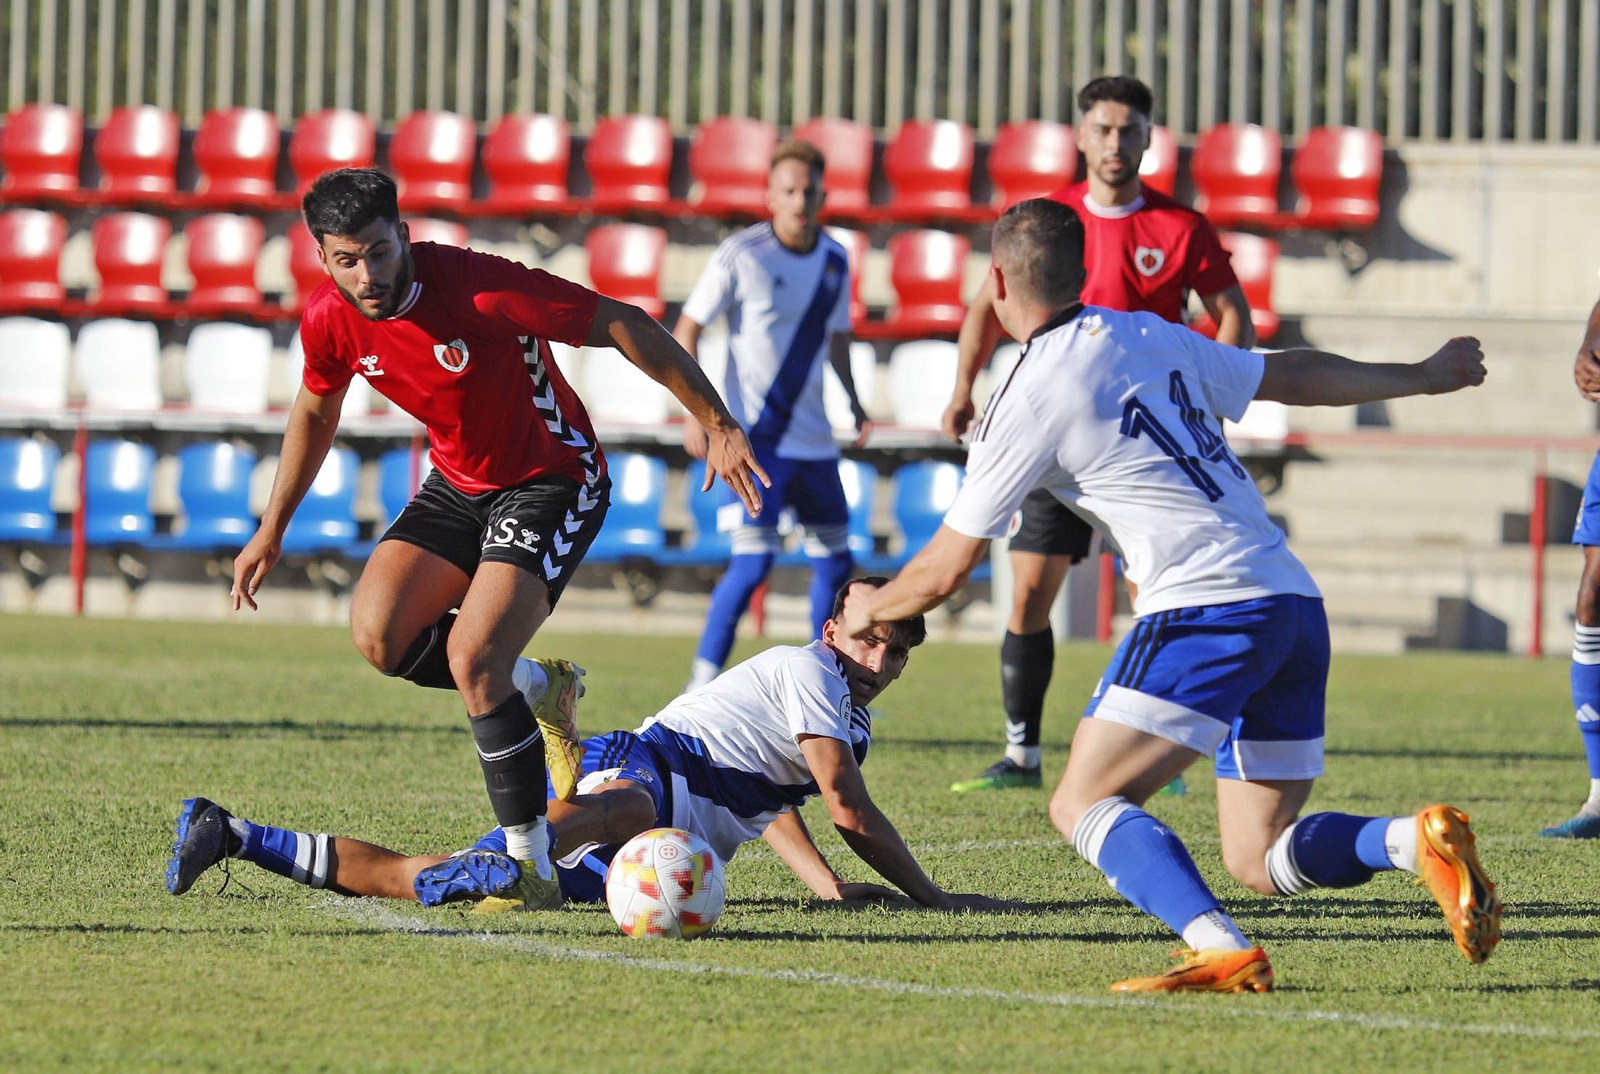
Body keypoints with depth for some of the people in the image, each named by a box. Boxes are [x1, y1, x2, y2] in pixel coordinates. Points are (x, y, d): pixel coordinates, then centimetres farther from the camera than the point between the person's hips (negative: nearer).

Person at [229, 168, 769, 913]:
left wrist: (717, 426, -20)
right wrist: (273, 529, 17)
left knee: (470, 657, -22)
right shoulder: (328, 321, -10)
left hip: (553, 482, -6)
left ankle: (530, 863, -10)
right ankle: (538, 689, 11)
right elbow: (315, 412, 13)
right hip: (460, 484, 6)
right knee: (378, 632, -15)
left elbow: (626, 328, -22)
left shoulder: (482, 291, -29)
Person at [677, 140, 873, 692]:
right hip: (755, 434, -6)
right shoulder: (741, 256, -10)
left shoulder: (834, 260, 7)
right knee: (753, 559, -15)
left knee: (835, 558, 9)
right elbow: (686, 330, -5)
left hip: (813, 435, 6)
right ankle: (703, 683, -8)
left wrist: (854, 401, 10)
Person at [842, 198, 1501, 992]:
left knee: (1084, 804, -7)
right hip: (1295, 602, 8)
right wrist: (1421, 377, 45)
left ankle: (1221, 950, -29)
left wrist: (869, 609, 25)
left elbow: (943, 571, 3)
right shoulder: (1152, 337, 15)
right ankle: (1418, 841, -14)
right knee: (1259, 859, 12)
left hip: (1206, 607, -8)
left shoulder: (1032, 398, -4)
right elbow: (1295, 376, 28)